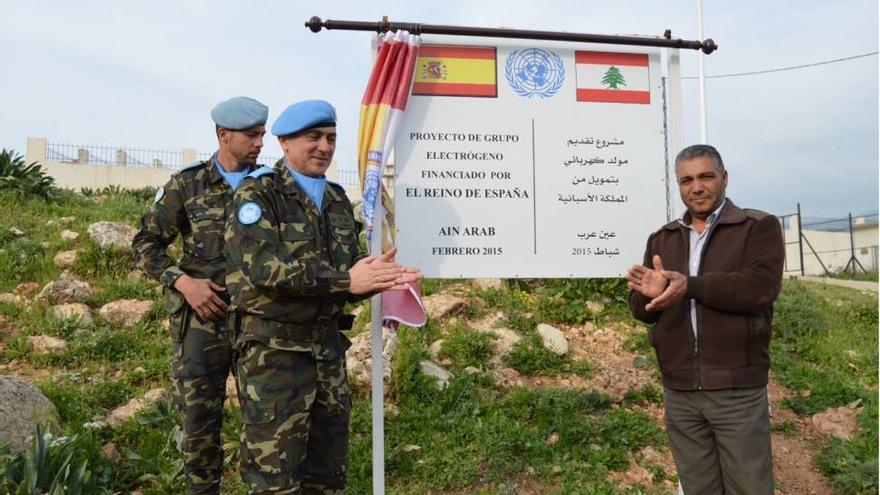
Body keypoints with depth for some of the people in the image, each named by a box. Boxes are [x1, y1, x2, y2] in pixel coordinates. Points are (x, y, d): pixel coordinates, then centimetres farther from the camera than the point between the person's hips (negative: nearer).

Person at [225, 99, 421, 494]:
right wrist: (345, 280, -25)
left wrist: (377, 278, -11)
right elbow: (263, 266, -22)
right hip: (273, 348, -7)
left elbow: (350, 269, 12)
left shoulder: (337, 199, 13)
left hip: (329, 346, 7)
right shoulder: (258, 193, -8)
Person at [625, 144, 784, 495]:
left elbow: (761, 286, -16)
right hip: (679, 391, 4)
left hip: (737, 388, -4)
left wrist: (690, 286, -22)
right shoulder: (661, 239, 14)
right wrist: (650, 293, -14)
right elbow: (641, 309, 9)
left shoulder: (759, 226, 1)